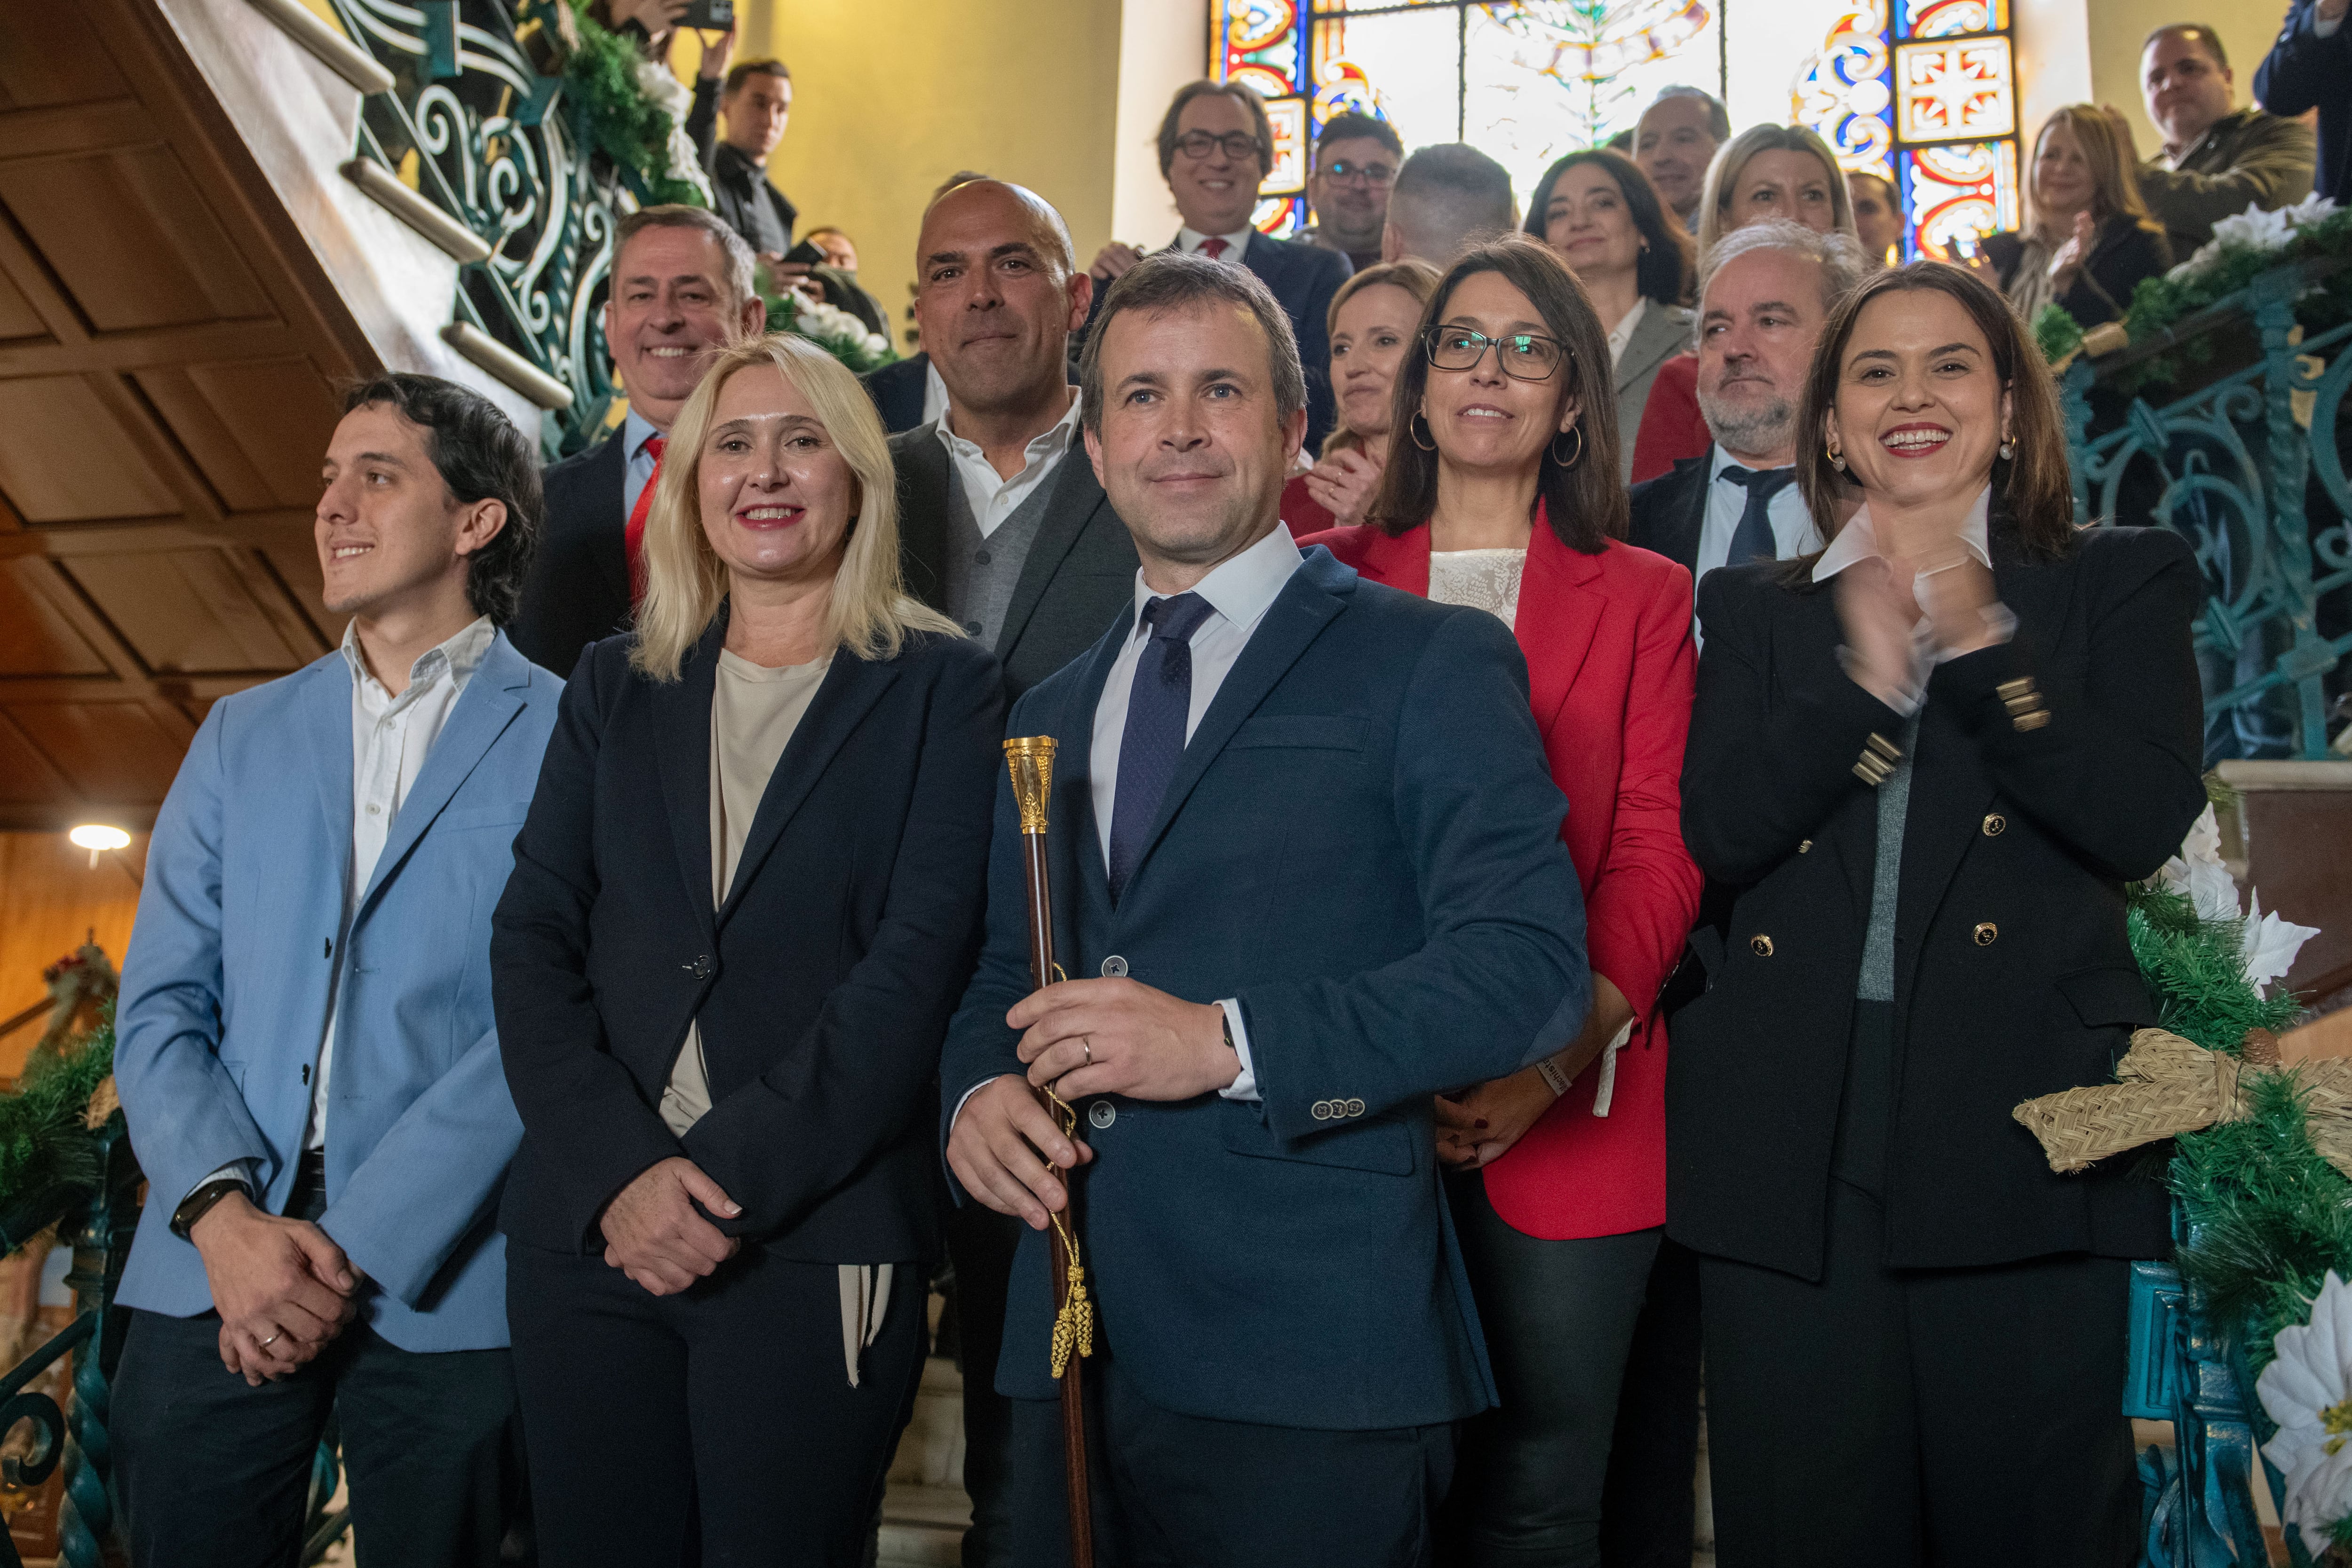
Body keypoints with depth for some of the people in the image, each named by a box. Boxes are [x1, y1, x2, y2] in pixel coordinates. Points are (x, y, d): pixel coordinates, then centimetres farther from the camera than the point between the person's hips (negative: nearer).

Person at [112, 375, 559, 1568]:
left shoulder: (566, 738, -2)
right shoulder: (242, 734, 13)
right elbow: (160, 1006, 7)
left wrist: (352, 1242, -14)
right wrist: (224, 1213, -10)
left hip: (444, 1283, -3)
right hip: (215, 1264, 4)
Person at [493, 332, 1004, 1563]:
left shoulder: (938, 688, 1)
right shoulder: (615, 686, 12)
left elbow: (919, 959, -8)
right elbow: (532, 940, 4)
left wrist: (734, 1173, -15)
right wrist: (618, 1169, -10)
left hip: (820, 1244, -3)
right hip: (590, 1231, 3)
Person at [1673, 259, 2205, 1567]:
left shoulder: (2122, 584, 10)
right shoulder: (1758, 610, 14)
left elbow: (2148, 823, -5)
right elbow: (1719, 833, -1)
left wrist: (1982, 647, -11)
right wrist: (1865, 678, -12)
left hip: (2028, 1125, -1)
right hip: (1794, 1134, 2)